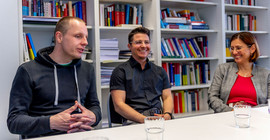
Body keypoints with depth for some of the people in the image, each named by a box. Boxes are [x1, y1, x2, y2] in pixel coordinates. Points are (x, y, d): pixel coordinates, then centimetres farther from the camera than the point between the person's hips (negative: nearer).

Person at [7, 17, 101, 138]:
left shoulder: (87, 69, 17)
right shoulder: (28, 71, 1)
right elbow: (14, 120, -2)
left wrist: (92, 117, -4)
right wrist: (52, 123, -19)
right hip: (45, 136, -3)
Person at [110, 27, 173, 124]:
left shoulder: (160, 71, 22)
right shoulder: (120, 71, 5)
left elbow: (167, 97, 17)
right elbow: (119, 105, -4)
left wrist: (167, 114, -7)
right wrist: (144, 119, -17)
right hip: (134, 121, -5)